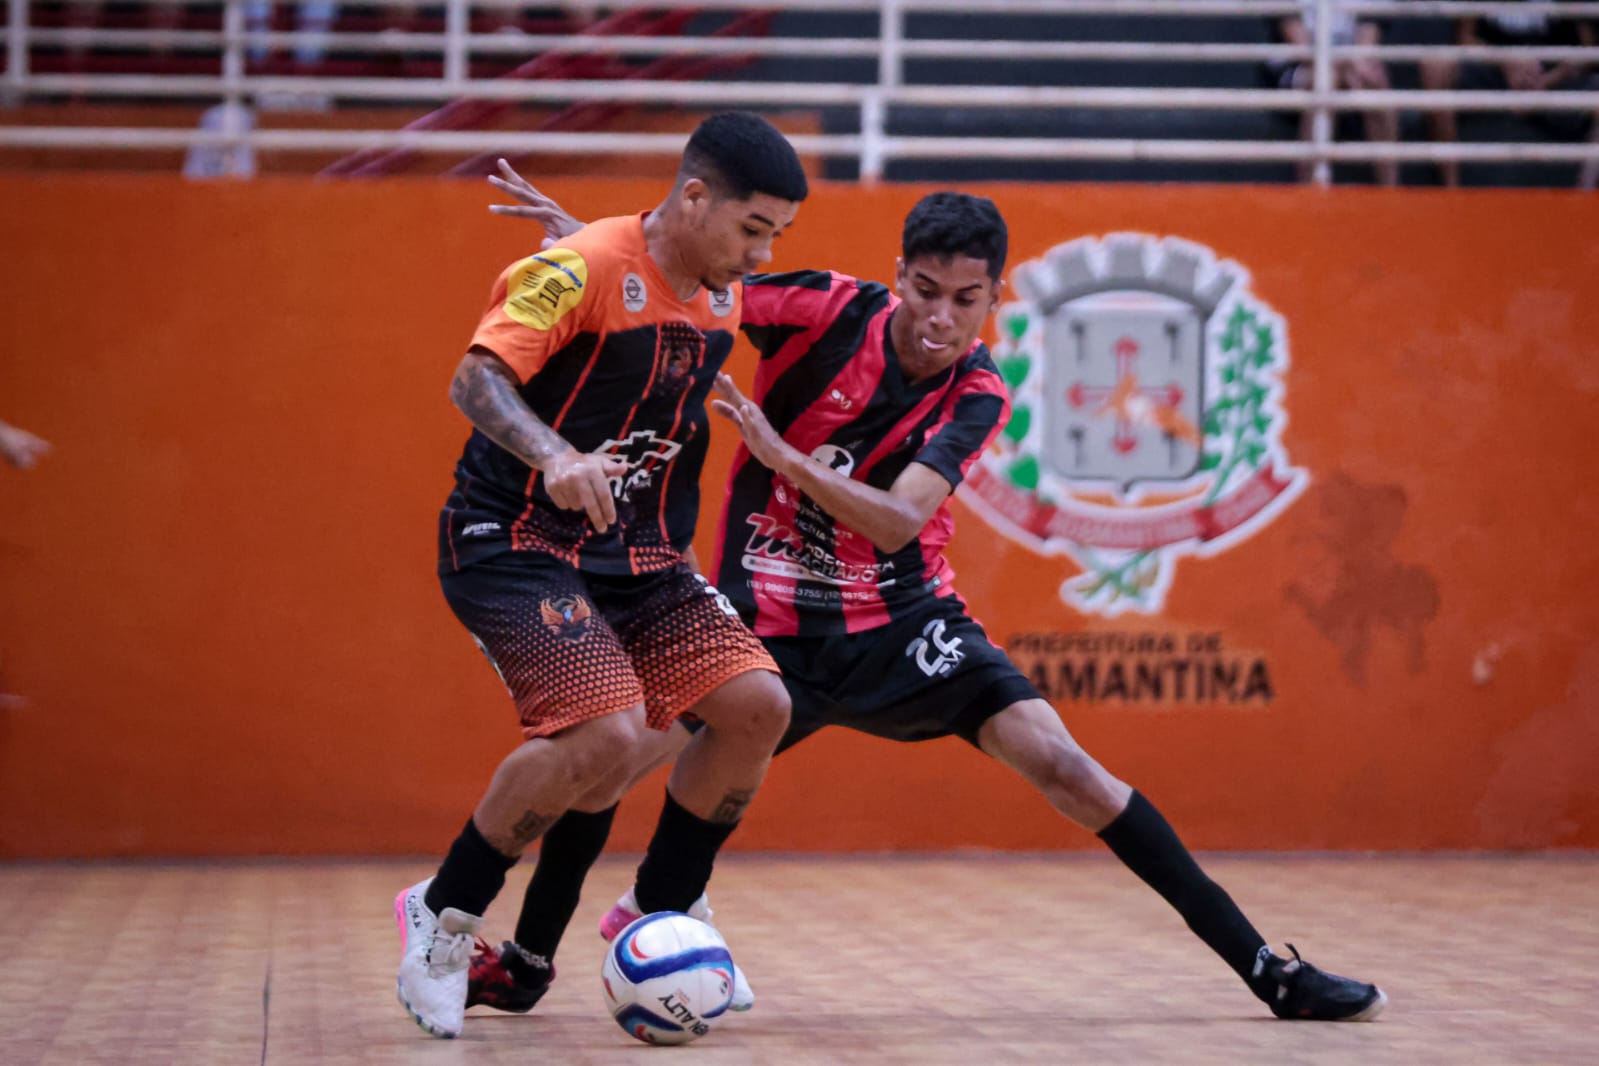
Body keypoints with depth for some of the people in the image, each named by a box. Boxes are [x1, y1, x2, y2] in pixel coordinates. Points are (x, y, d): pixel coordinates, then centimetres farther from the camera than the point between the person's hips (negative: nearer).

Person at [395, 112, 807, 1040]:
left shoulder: (722, 296, 8)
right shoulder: (586, 267, -17)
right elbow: (477, 379, -28)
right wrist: (552, 457, -44)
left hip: (638, 554, 8)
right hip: (517, 541, -8)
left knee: (757, 704, -8)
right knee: (605, 736, -26)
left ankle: (660, 918, 10)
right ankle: (442, 916, -5)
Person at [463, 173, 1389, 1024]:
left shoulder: (977, 396, -10)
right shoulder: (832, 309, -11)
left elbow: (896, 522, -23)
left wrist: (779, 451, -35)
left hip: (897, 619, 0)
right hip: (765, 623, 1)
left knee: (1059, 761, -15)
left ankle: (1269, 972, -11)